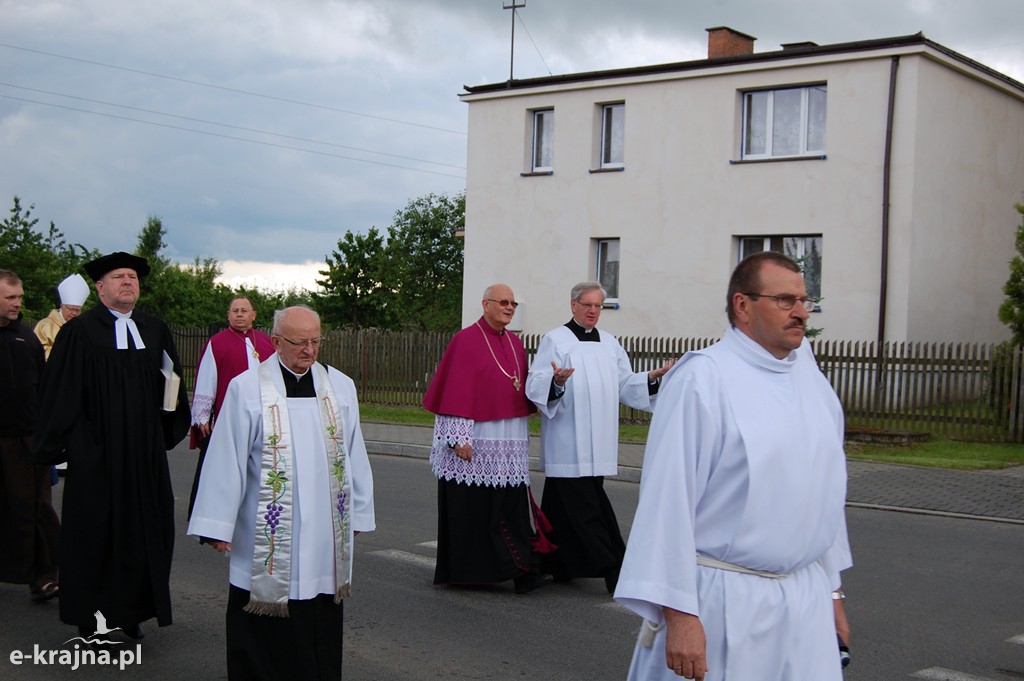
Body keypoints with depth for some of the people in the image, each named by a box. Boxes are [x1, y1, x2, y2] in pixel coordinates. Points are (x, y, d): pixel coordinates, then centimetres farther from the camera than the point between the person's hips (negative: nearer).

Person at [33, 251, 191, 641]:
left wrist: (170, 431, 12)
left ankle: (132, 610, 22)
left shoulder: (155, 330, 8)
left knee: (143, 529, 9)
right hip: (95, 456, -4)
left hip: (145, 453, 5)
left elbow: (170, 382, 15)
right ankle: (92, 618, 15)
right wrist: (56, 444, -8)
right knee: (95, 531, 3)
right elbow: (59, 393, -7)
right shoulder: (80, 332, -6)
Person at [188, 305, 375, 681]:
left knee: (322, 624, 9)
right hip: (266, 536, -3)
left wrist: (358, 515, 12)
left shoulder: (340, 387, 6)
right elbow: (227, 460, -6)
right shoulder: (246, 389, -5)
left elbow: (354, 456, 11)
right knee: (265, 635, 3)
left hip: (325, 534, 3)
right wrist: (219, 526, -7)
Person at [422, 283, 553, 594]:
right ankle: (462, 571, 13)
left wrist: (522, 434, 13)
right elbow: (456, 391, -11)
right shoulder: (466, 341, -7)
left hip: (510, 443, 6)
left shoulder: (515, 344, 14)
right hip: (475, 440, -6)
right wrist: (460, 438, -17)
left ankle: (523, 573, 3)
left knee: (513, 507, 2)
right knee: (470, 507, 1)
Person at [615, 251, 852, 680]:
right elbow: (669, 498, -17)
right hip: (725, 604, -6)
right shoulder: (702, 380, -14)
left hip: (807, 598, 6)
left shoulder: (811, 380, 8)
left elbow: (828, 490, 15)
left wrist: (832, 590, 17)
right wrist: (678, 613, -18)